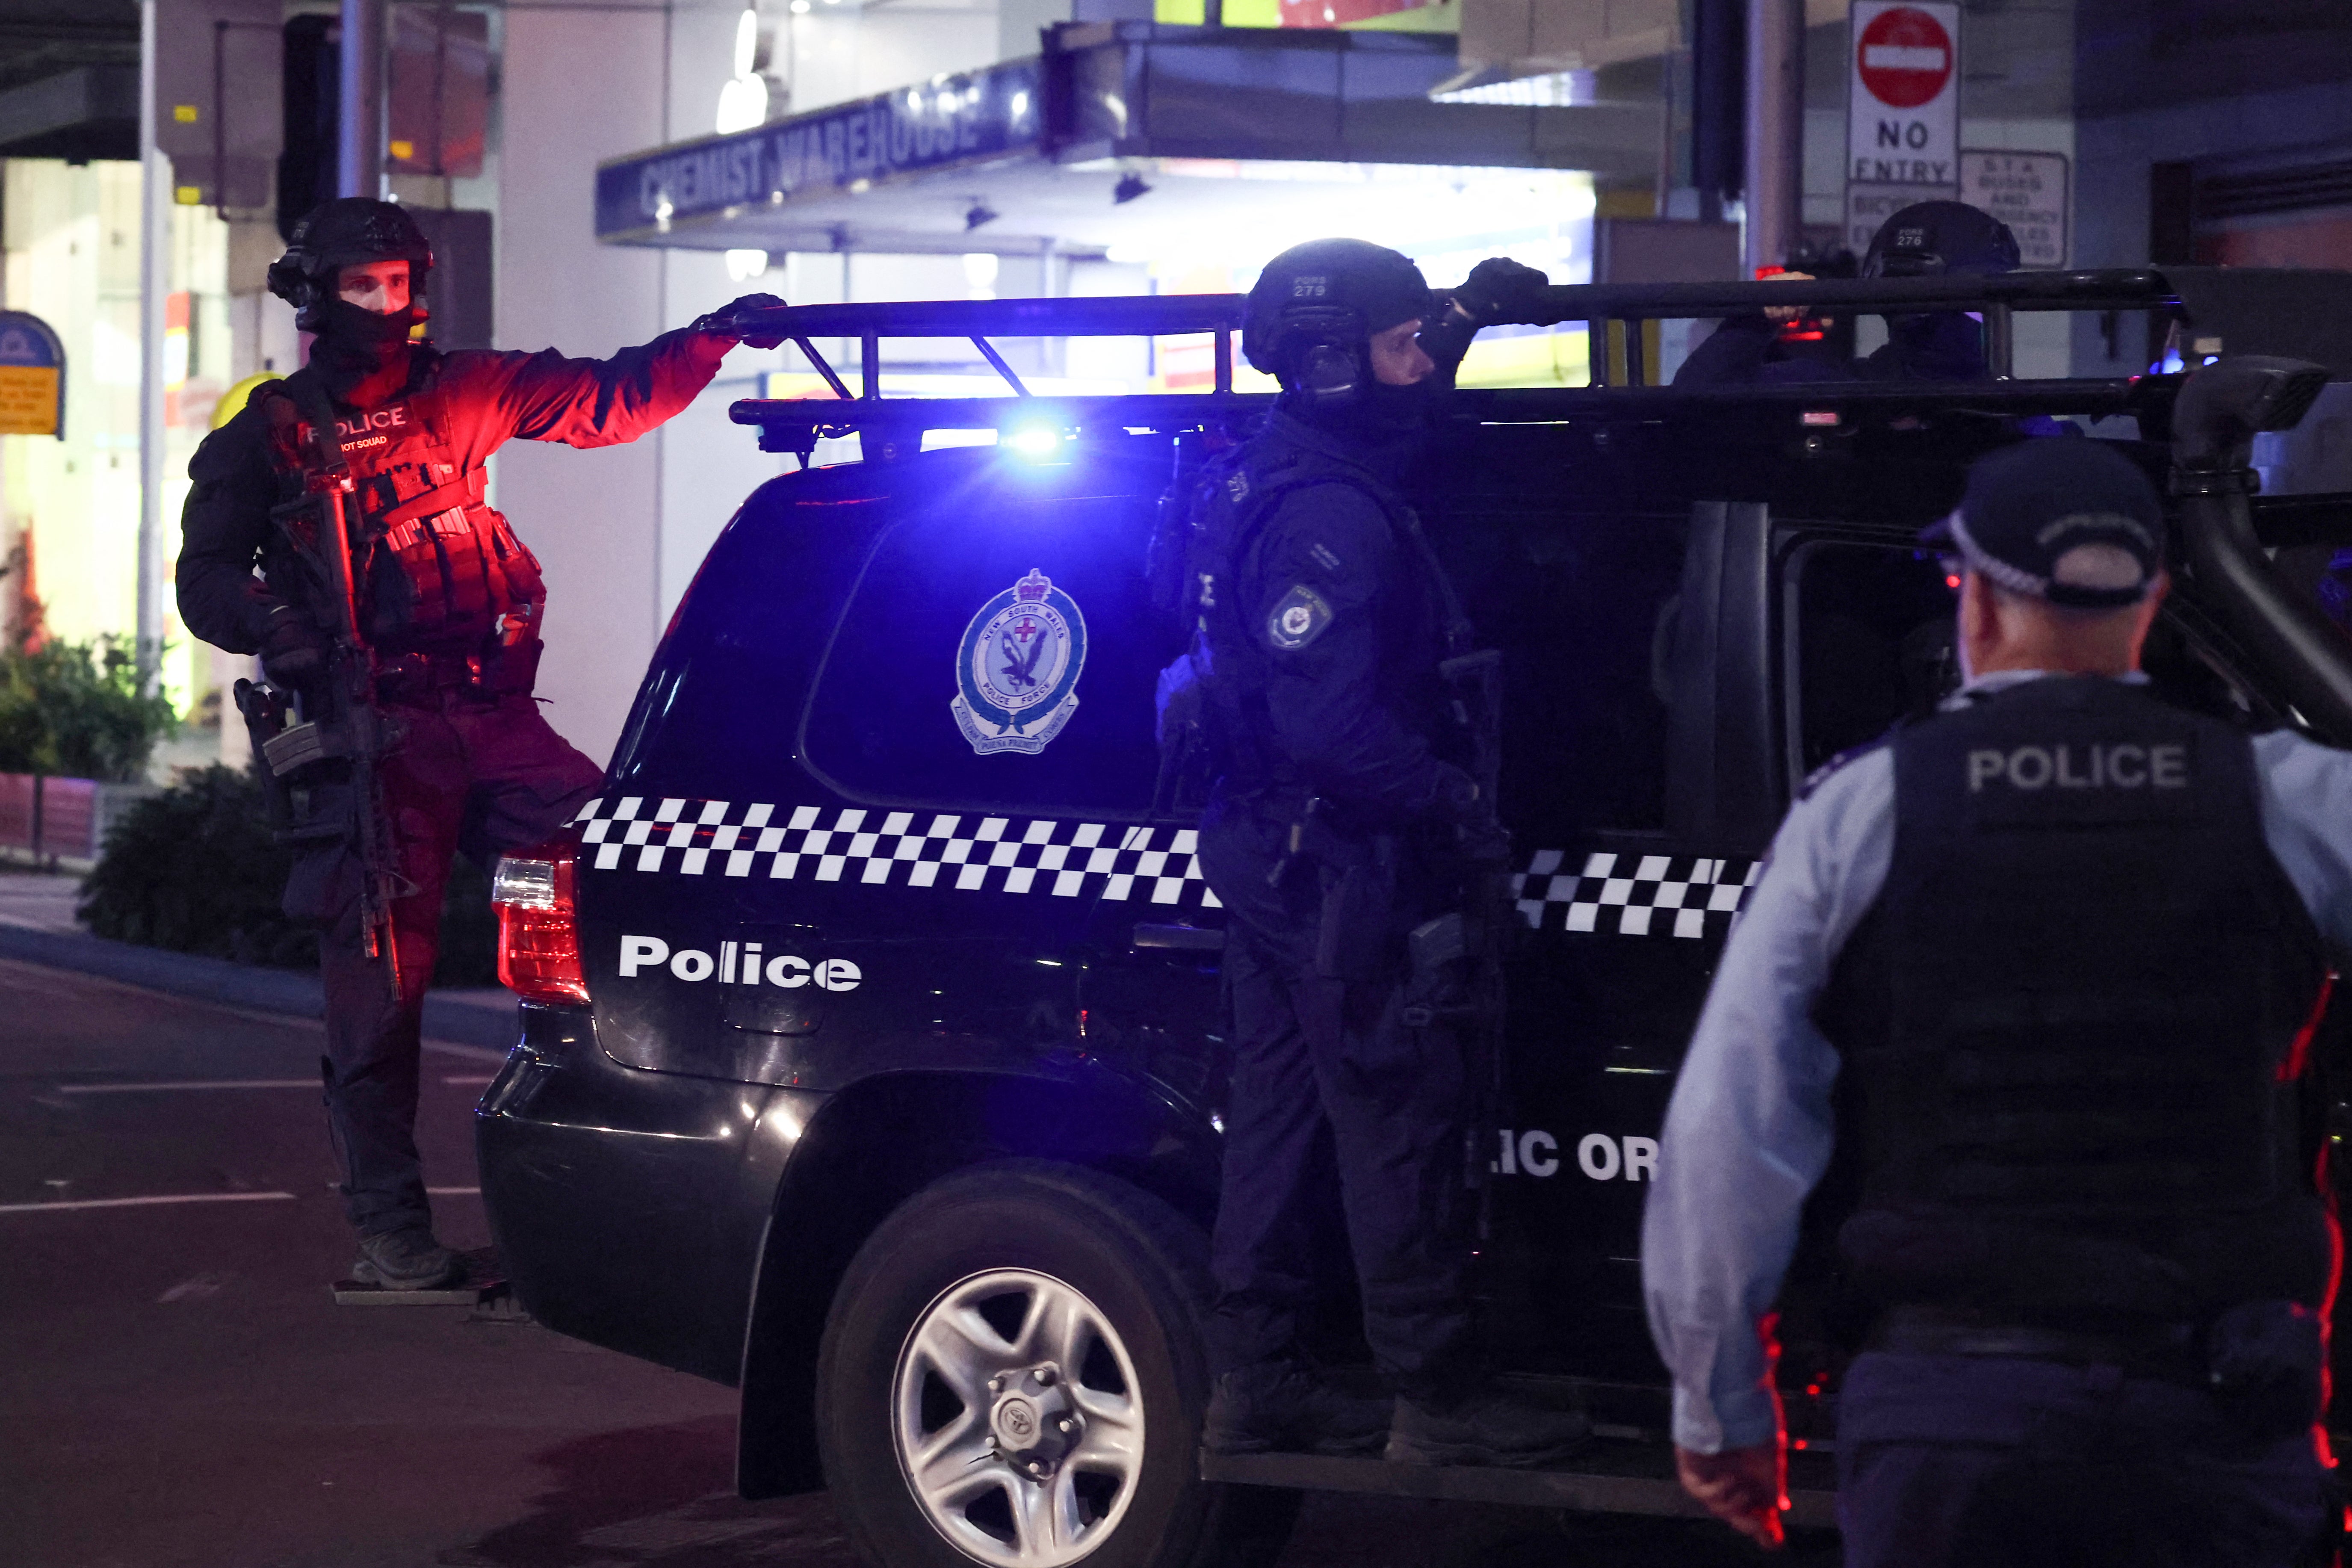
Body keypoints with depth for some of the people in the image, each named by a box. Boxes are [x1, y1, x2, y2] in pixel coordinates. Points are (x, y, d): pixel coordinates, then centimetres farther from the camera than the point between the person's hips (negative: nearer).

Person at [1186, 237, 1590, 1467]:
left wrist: (1470, 315, 37)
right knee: (1402, 1127, -4)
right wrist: (1454, 805, -17)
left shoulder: (1270, 481, 11)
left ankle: (1253, 1384, 21)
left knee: (1278, 1119, 14)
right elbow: (1329, 730, -26)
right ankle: (1436, 1400, 1)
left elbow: (1397, 406, 36)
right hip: (1337, 870, -10)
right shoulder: (1334, 517, -21)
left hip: (1270, 859, 10)